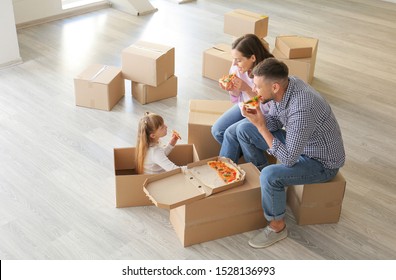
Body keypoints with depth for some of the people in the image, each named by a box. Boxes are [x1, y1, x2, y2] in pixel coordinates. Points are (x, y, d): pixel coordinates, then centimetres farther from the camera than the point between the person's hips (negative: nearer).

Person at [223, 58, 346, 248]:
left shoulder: (301, 109, -38)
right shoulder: (285, 84, -13)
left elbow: (288, 159, -33)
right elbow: (275, 123, 4)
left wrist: (261, 126, -30)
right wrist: (256, 116, -16)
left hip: (322, 162, -8)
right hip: (298, 143, 8)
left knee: (270, 175, -32)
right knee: (245, 131, 5)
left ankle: (277, 227, -6)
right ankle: (256, 178, 23)